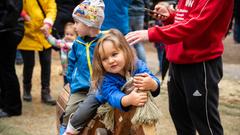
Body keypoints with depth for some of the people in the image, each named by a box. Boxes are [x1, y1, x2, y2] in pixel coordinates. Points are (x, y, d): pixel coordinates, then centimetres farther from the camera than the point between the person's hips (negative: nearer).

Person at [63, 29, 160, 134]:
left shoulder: (138, 66, -35)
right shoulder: (105, 78, -40)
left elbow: (156, 87, -38)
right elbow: (113, 96, -55)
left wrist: (152, 84, -64)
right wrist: (128, 100, -77)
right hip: (104, 97, -3)